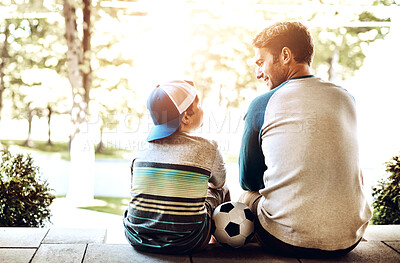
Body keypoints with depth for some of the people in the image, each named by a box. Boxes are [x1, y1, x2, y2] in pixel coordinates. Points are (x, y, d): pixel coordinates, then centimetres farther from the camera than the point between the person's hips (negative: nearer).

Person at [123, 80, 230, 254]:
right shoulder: (208, 149, -8)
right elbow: (219, 183, 12)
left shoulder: (141, 154, 0)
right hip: (185, 244, -3)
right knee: (220, 191, 21)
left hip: (137, 240, 3)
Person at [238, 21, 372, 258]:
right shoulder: (347, 99, 4)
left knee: (246, 197, 24)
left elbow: (248, 180, 4)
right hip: (349, 238, 5)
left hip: (287, 242, -4)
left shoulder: (261, 105, -7)